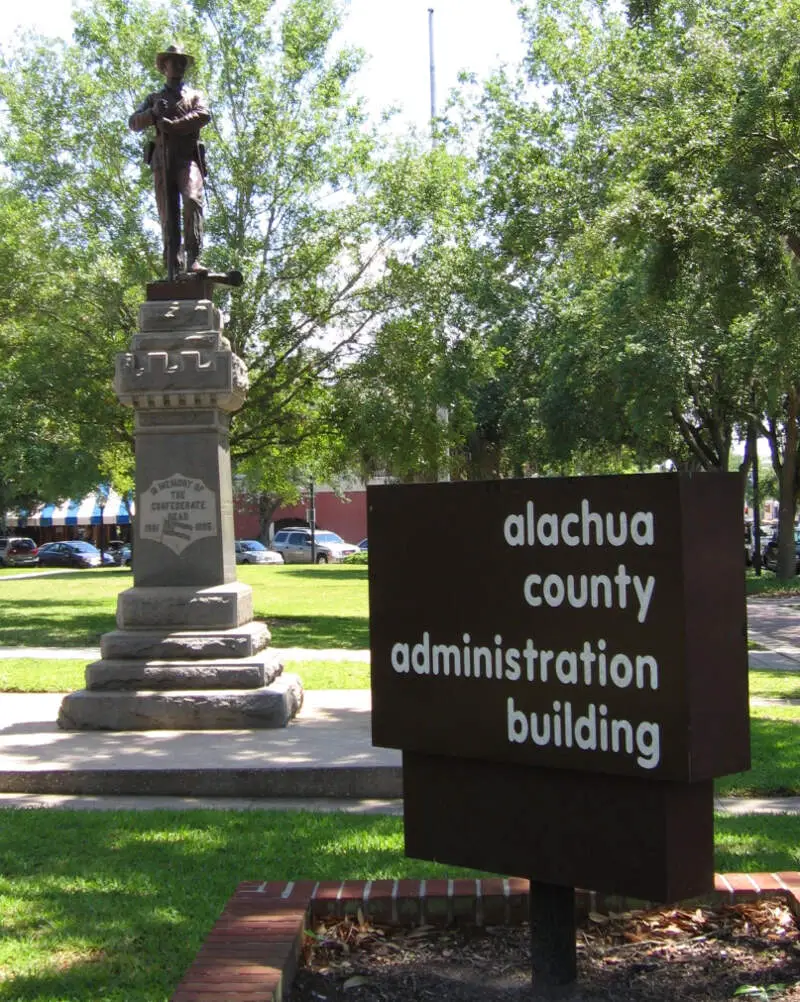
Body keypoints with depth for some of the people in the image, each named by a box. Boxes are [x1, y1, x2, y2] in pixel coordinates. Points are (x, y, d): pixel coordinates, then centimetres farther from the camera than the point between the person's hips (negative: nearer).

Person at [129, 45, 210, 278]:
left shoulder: (195, 95, 22)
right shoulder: (153, 98, 26)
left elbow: (204, 116, 0)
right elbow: (134, 123, 12)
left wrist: (169, 125, -7)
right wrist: (153, 113, -9)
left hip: (188, 157, -2)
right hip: (162, 160, 2)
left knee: (192, 199, -27)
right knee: (168, 214, -7)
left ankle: (193, 259, -33)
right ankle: (174, 269, -11)